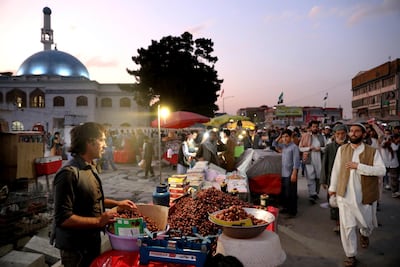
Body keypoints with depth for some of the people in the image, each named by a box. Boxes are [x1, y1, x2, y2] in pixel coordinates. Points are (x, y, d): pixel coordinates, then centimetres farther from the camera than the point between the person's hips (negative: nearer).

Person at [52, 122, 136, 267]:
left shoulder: (90, 167, 5)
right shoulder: (69, 173, -26)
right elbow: (63, 218, -27)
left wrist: (116, 203, 7)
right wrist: (98, 221, -26)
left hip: (92, 241, 8)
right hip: (75, 248, -8)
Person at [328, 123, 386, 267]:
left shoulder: (372, 151, -6)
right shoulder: (342, 149, 0)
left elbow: (381, 170, -16)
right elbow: (336, 169, 7)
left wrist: (358, 166, -23)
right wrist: (333, 187, 11)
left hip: (366, 195, 0)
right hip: (345, 195, 1)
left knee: (367, 223, 19)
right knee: (347, 226, 4)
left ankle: (364, 234, 56)